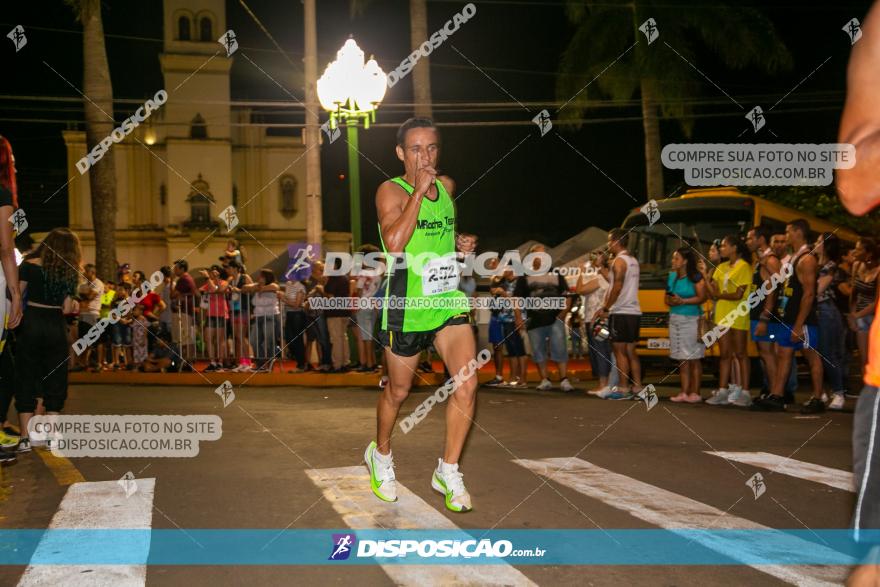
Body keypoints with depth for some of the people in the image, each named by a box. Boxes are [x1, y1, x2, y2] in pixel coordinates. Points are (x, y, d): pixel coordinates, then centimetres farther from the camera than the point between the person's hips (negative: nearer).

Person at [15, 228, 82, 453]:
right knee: (54, 379, 12)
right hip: (56, 327, 2)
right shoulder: (71, 272, 3)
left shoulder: (30, 265, -5)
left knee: (26, 378, 5)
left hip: (30, 323, -2)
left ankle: (25, 436, 1)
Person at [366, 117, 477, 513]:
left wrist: (458, 245, 9)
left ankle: (448, 471, 5)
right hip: (407, 306, -5)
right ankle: (381, 455, 38)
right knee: (398, 391, 11)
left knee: (467, 383, -10)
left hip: (448, 301, 5)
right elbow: (395, 243, -28)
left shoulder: (447, 186, 9)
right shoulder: (391, 191, -11)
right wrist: (419, 189, -25)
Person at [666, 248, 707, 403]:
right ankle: (684, 392, 11)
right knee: (682, 359, 7)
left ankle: (695, 393, 3)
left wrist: (683, 301, -18)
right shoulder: (672, 277, 12)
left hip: (692, 320, -6)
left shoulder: (696, 277, -7)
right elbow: (666, 298, 18)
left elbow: (702, 297, -14)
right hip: (675, 319, 6)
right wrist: (670, 301, -4)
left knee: (694, 359, -1)